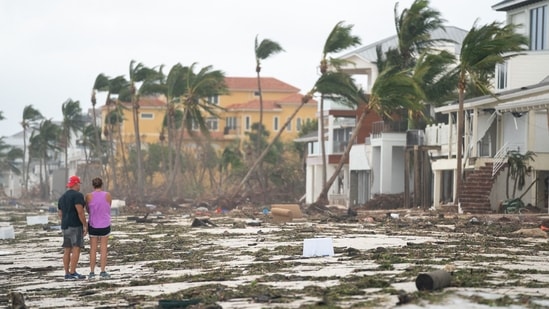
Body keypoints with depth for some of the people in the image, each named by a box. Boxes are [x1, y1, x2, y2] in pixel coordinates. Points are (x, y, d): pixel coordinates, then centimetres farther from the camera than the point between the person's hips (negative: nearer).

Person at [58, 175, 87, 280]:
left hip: (66, 226, 8)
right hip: (76, 225, -8)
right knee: (76, 249, -8)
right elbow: (80, 211, -19)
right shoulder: (77, 195, -11)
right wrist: (85, 225, -15)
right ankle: (73, 273, -13)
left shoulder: (62, 197, 14)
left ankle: (67, 274, 4)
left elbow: (60, 214, 17)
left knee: (67, 250, 6)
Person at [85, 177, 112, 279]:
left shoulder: (89, 196, -8)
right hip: (105, 225, 0)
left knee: (93, 249, 7)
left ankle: (92, 272, 6)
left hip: (93, 225, 0)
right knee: (103, 249, 6)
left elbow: (88, 210, 5)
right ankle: (103, 272, 4)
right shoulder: (108, 195, -7)